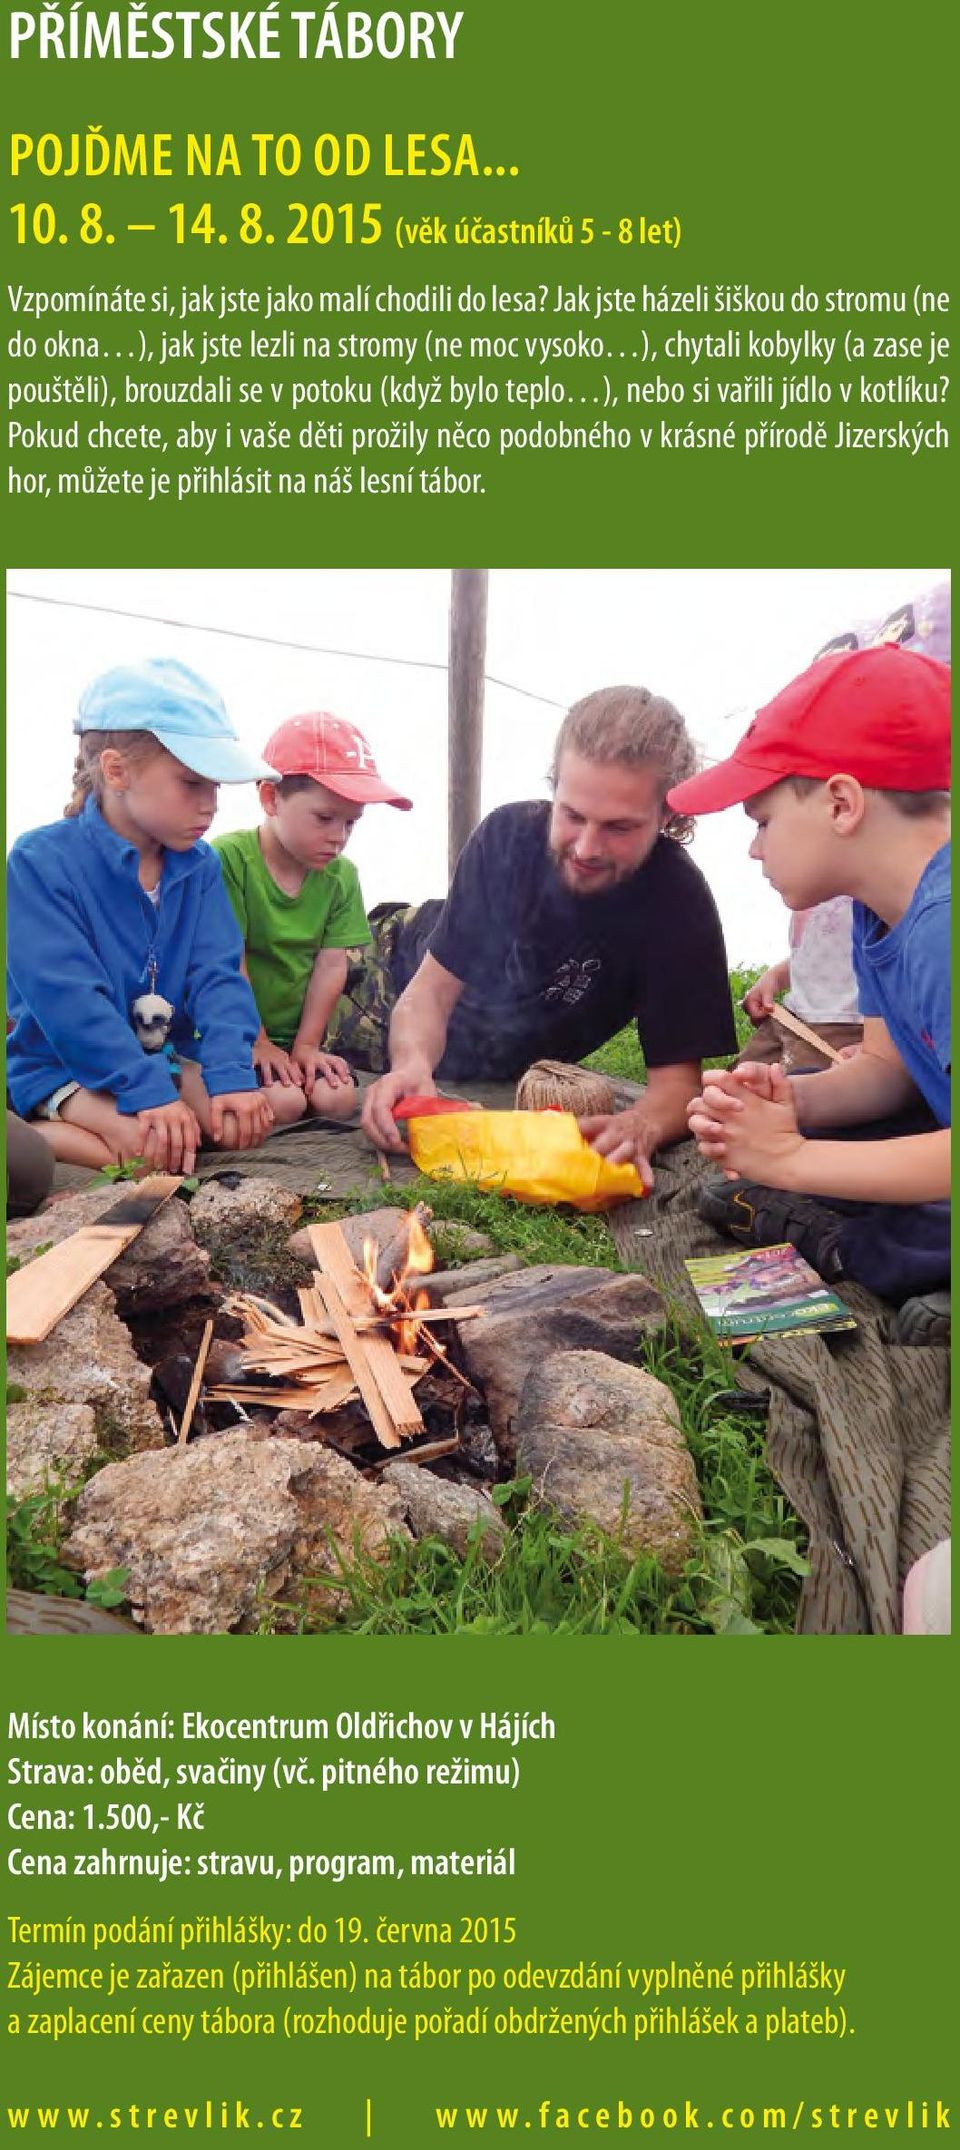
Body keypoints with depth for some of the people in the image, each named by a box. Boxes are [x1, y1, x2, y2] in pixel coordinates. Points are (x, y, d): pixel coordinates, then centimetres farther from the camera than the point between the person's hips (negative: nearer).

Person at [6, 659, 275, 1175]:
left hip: (166, 1055, 7)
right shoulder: (41, 861, -16)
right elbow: (66, 998, -23)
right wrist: (146, 1090, -31)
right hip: (59, 1066, -7)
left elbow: (217, 976, -6)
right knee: (151, 1143, -32)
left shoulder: (199, 866, 2)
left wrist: (231, 1073, -23)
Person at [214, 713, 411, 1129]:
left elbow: (331, 965, -1)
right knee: (284, 1103, -26)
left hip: (297, 1032, 5)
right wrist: (257, 1043, -12)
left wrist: (306, 1046, -6)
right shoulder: (228, 858, -16)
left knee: (338, 1100, -18)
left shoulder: (341, 876, 2)